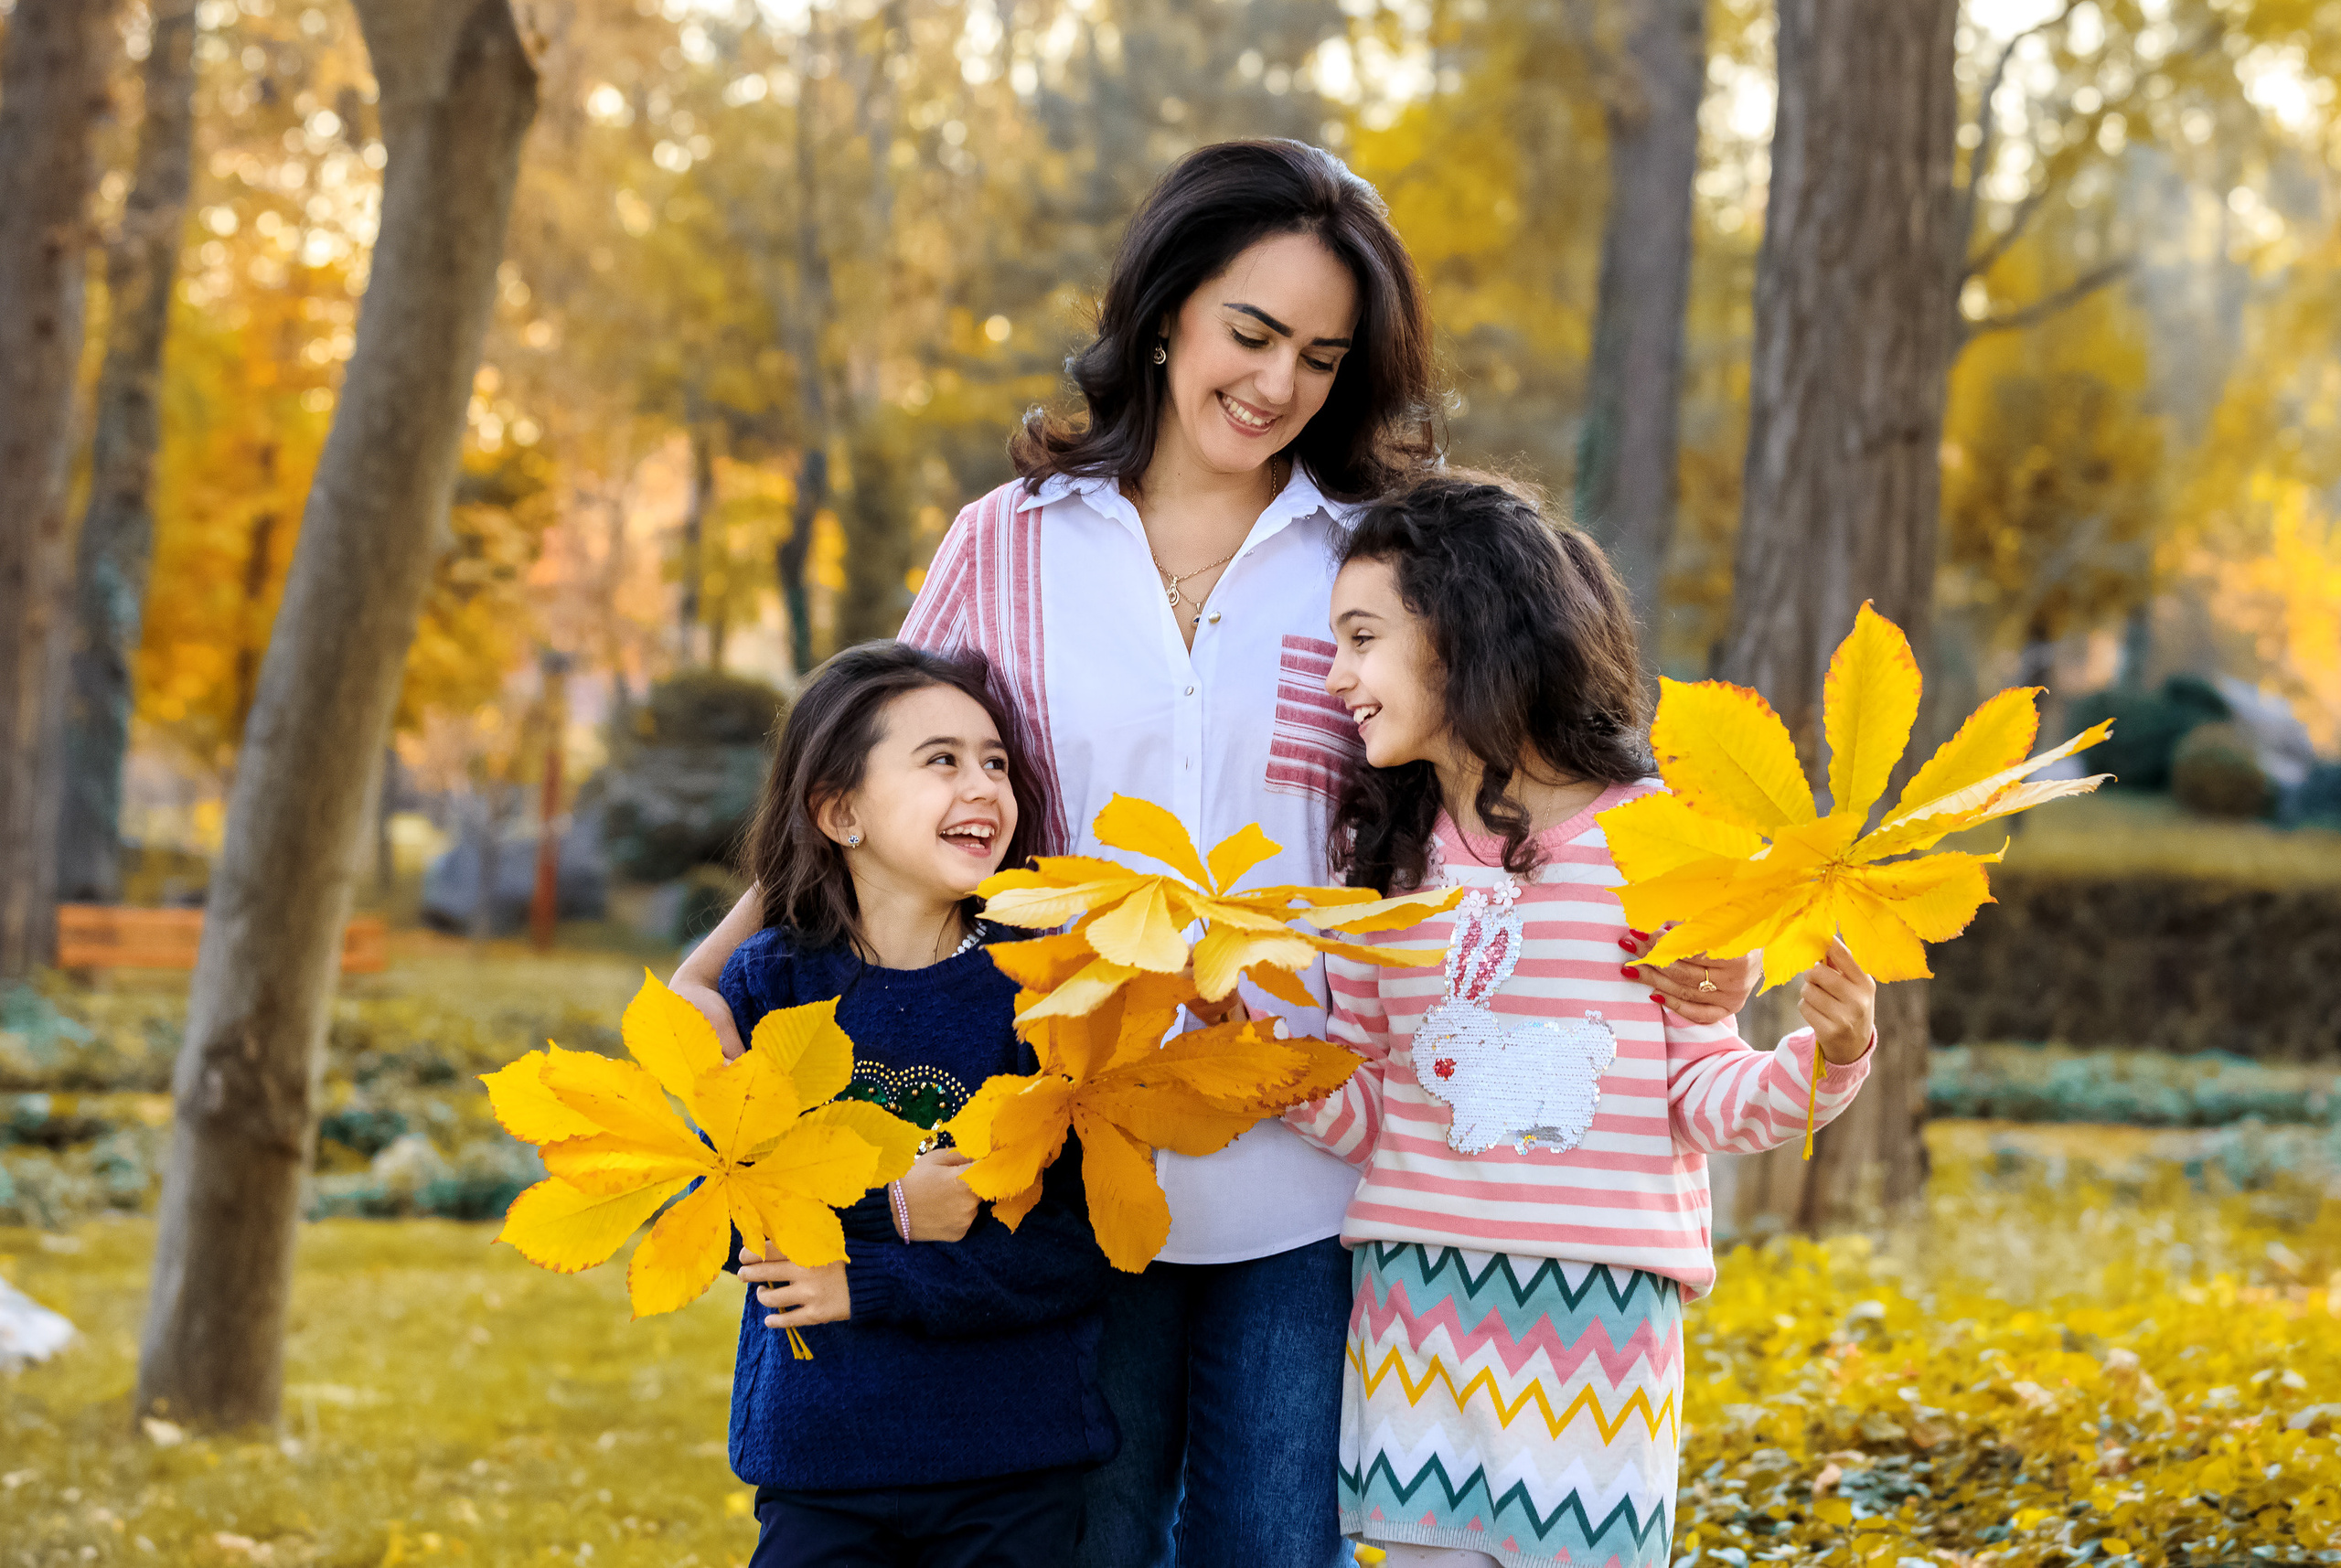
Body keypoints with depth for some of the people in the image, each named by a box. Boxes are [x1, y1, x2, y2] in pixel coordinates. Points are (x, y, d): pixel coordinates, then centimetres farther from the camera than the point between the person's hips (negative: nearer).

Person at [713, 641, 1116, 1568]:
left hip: (1016, 1463, 0)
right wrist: (884, 1211, -20)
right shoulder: (770, 983, -1)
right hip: (815, 1457, 0)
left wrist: (867, 1284, -16)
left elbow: (1081, 1249, -10)